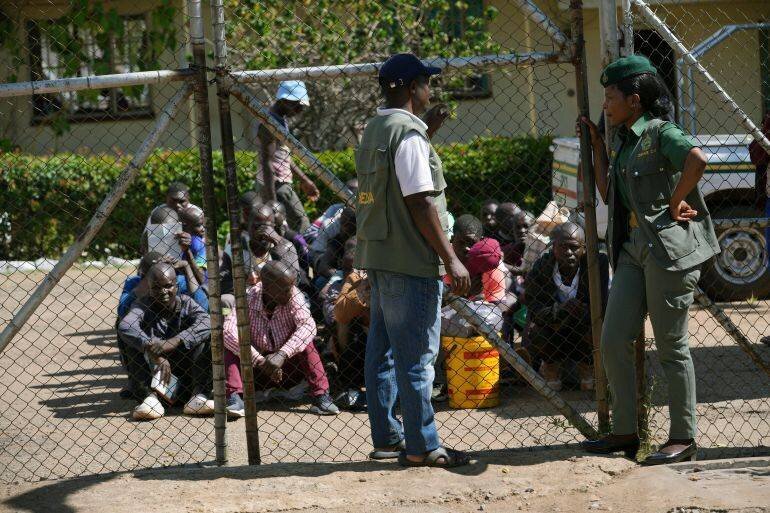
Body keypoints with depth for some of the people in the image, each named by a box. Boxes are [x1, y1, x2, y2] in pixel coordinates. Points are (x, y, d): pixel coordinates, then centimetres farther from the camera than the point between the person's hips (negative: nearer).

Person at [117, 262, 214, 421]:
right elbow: (124, 327, -29)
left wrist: (174, 342, -38)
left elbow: (205, 323, -24)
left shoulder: (185, 303, -1)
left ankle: (198, 394, -27)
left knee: (206, 334, -17)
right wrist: (155, 355, -42)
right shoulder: (143, 306, -5)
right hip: (153, 374, 0)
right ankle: (151, 395, -31)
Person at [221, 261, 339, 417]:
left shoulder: (293, 296, -15)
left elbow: (308, 326, -31)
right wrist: (259, 360, -39)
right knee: (231, 346, -22)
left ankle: (320, 396, -28)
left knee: (305, 342, -25)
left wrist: (282, 354, -44)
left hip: (286, 365, 0)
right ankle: (234, 397, -31)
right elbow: (227, 330, -32)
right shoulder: (249, 298, -18)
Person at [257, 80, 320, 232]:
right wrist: (272, 201, -23)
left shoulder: (280, 119, 14)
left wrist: (303, 180, 24)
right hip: (276, 185, -10)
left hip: (281, 182, 10)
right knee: (301, 223, -10)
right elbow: (267, 163, -21)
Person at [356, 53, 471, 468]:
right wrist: (451, 259, -18)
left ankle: (387, 438, 21)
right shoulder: (408, 132, -15)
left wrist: (427, 130, 25)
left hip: (377, 255, 10)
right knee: (416, 356, -5)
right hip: (409, 261, -10)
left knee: (382, 351, 14)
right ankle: (421, 446, -1)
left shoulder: (375, 129, 14)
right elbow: (420, 202, -20)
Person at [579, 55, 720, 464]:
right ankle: (624, 432, 15)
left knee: (671, 347, -2)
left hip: (668, 246, -9)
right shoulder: (624, 142, 17)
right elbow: (608, 195, 20)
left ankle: (683, 438, 7)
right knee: (613, 342, 5)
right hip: (633, 249, 9)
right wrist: (596, 146, 19)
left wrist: (675, 203, -19)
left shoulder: (660, 133, -9)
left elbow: (697, 159, -29)